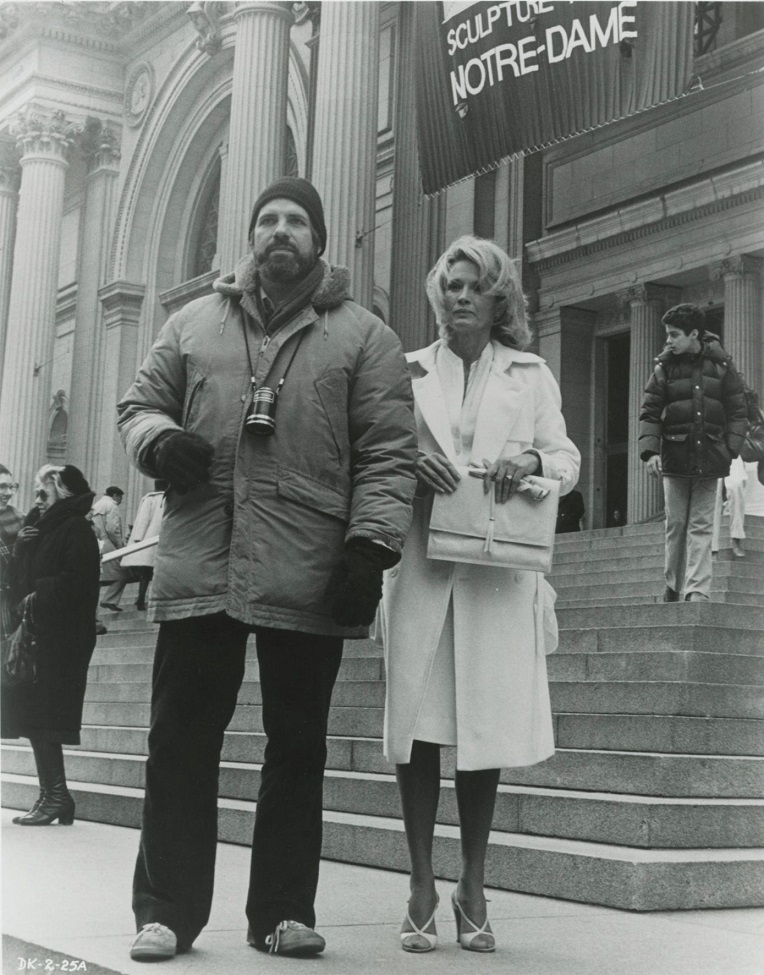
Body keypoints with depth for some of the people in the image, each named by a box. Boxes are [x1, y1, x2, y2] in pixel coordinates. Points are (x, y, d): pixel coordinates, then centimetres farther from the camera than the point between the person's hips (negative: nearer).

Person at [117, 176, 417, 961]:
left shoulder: (363, 337, 7)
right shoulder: (195, 323, 16)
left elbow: (388, 453, 0)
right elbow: (139, 403, 18)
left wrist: (371, 543, -12)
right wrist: (157, 439, -6)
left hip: (309, 576, -1)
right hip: (198, 566, 2)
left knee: (297, 748, 6)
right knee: (181, 740, 3)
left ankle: (283, 911, 16)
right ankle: (166, 910, 12)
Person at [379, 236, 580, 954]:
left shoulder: (531, 375, 15)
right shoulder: (408, 371, 15)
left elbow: (568, 459, 10)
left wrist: (531, 459, -12)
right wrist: (407, 464, -11)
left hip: (499, 574, 0)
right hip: (421, 567, 0)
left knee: (486, 729, -1)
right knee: (417, 726, -3)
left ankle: (472, 889, 13)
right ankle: (421, 889, 7)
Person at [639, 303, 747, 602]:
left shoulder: (721, 365, 3)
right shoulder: (664, 368, 2)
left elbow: (737, 410, 6)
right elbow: (649, 413, 2)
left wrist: (730, 449, -5)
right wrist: (650, 451, -11)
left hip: (709, 458, 0)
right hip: (675, 456, 1)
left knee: (701, 526, -1)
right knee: (676, 524, 6)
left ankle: (697, 591, -4)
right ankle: (673, 587, 18)